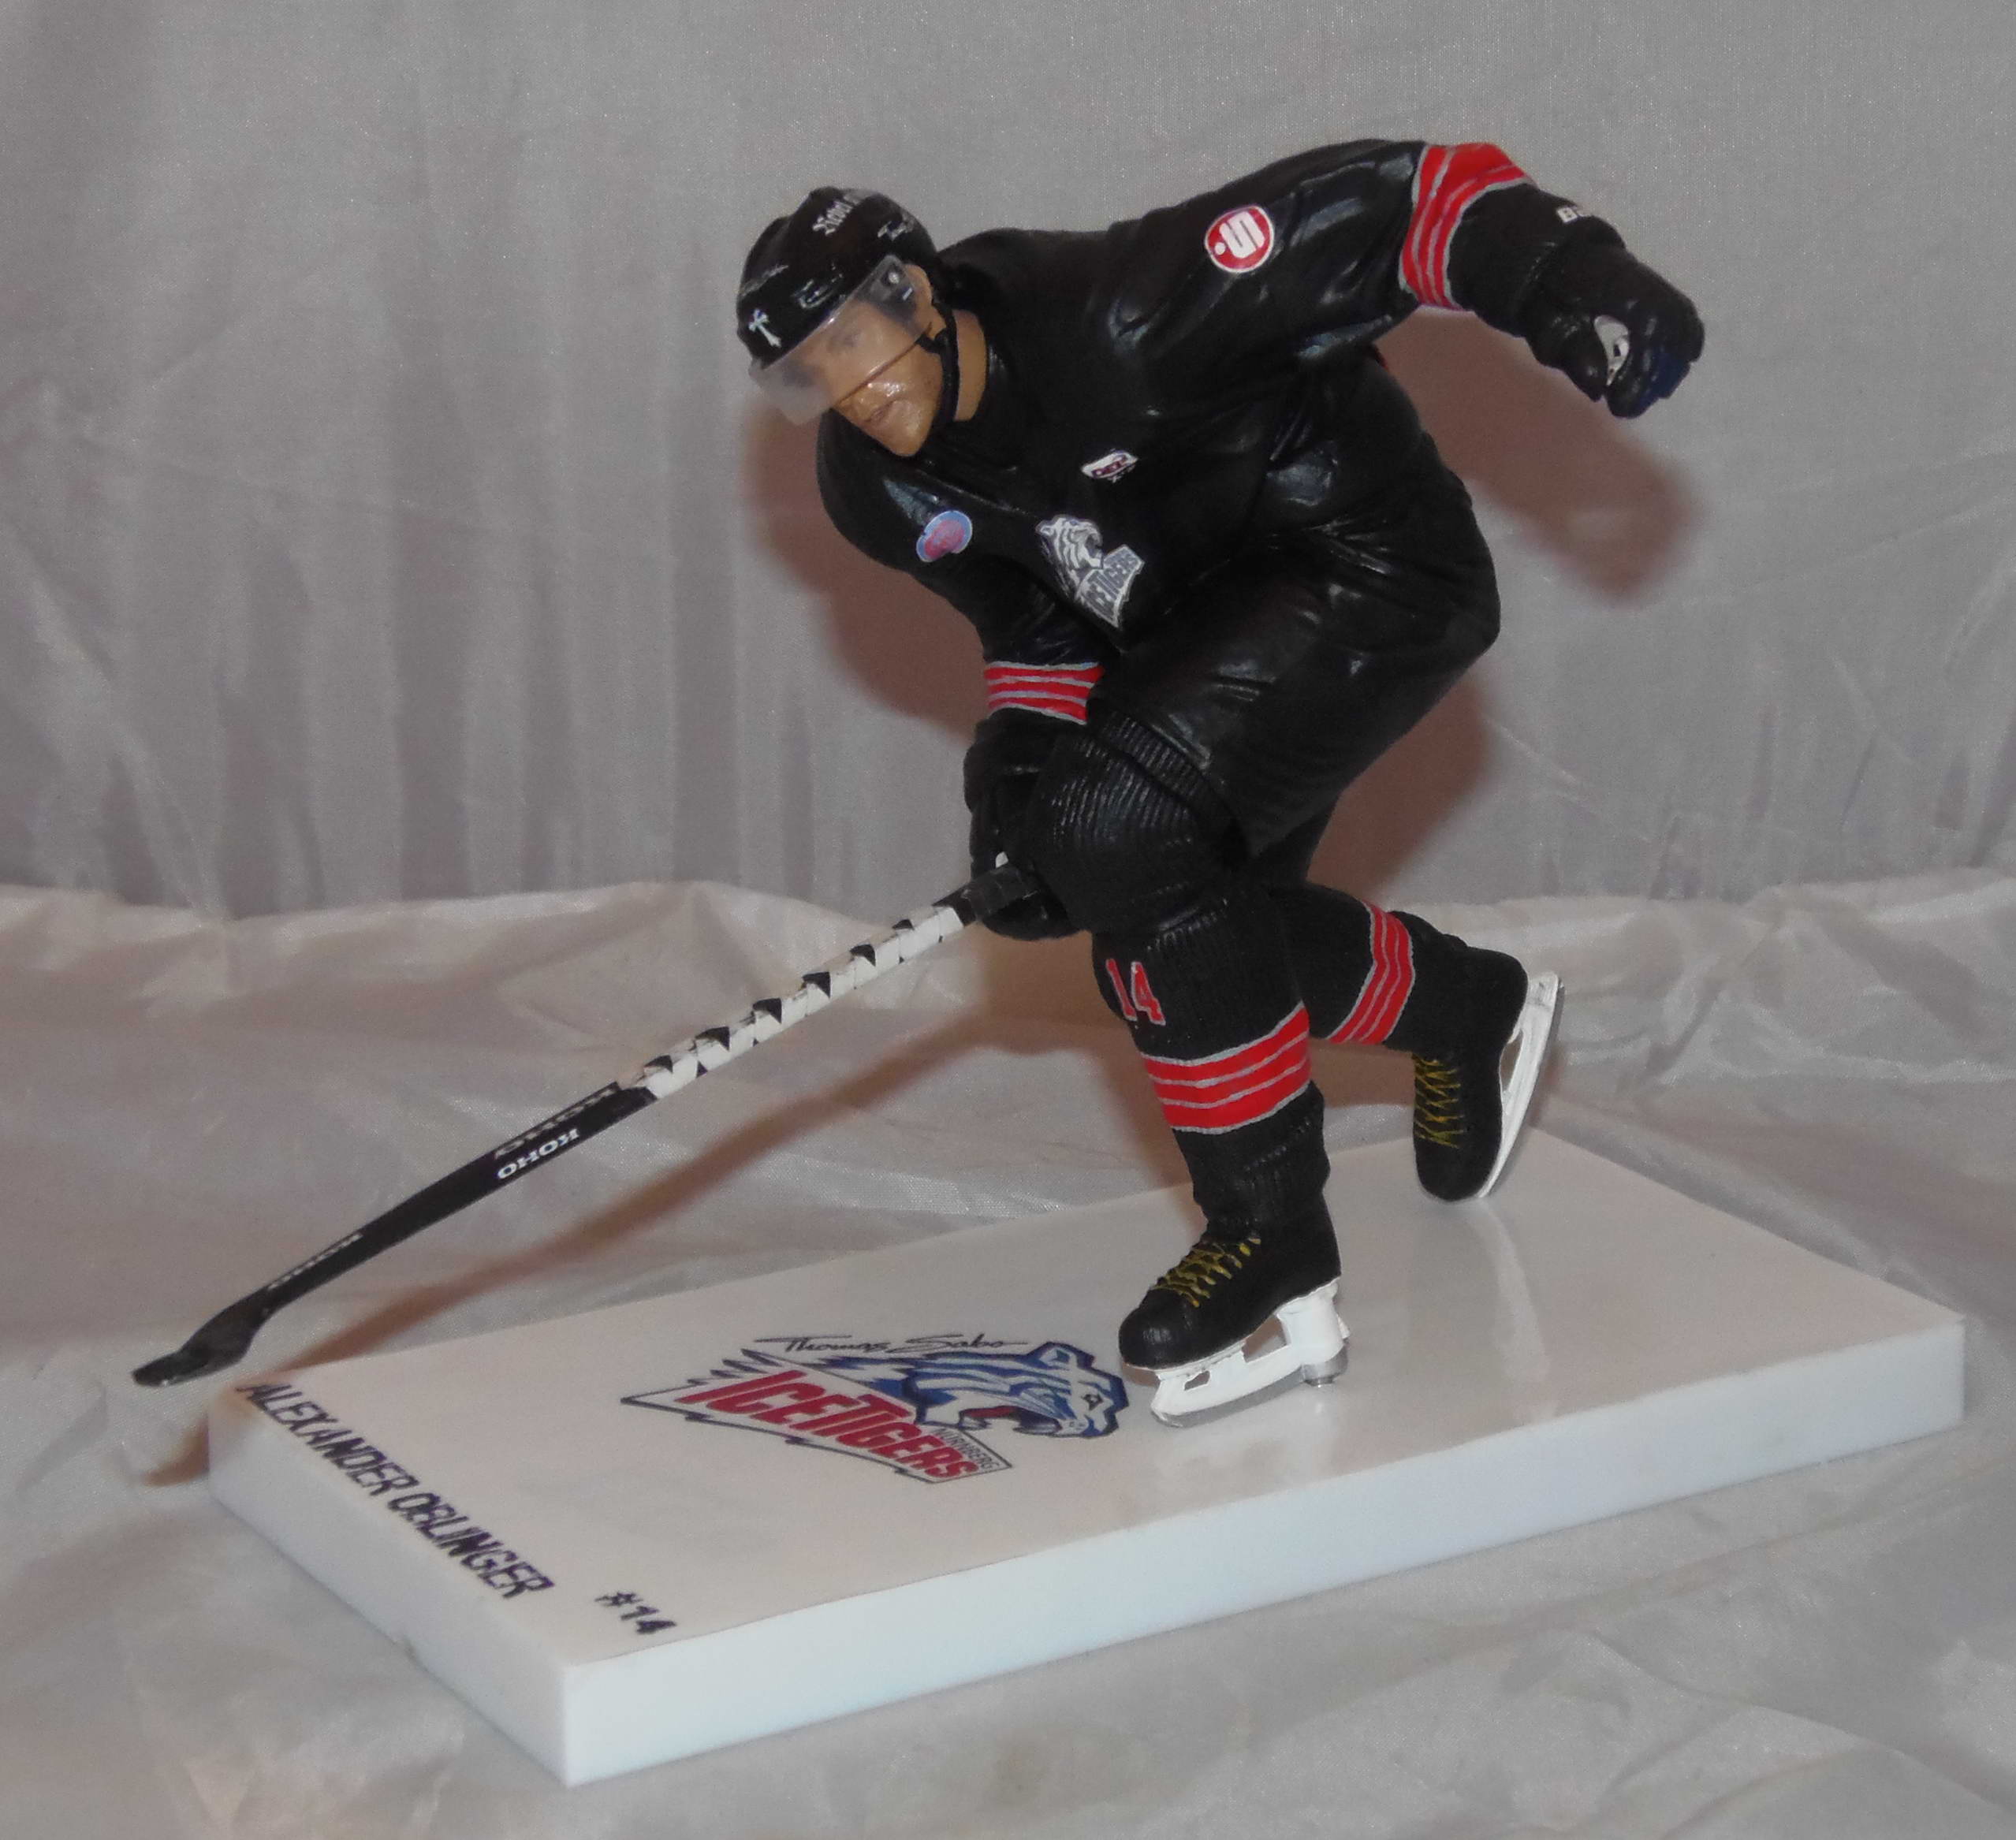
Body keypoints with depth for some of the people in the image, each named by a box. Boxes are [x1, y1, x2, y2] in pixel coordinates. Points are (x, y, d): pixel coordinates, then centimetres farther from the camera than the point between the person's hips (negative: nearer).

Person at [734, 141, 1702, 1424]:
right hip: (1200, 629, 9)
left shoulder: (1116, 318, -29)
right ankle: (1467, 1011, 37)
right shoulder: (888, 493, -5)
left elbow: (1381, 205, -29)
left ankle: (1277, 1255, -17)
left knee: (1125, 826, -26)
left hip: (1373, 573, -9)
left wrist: (1566, 274, -40)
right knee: (1158, 952, 7)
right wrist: (1017, 773, -5)